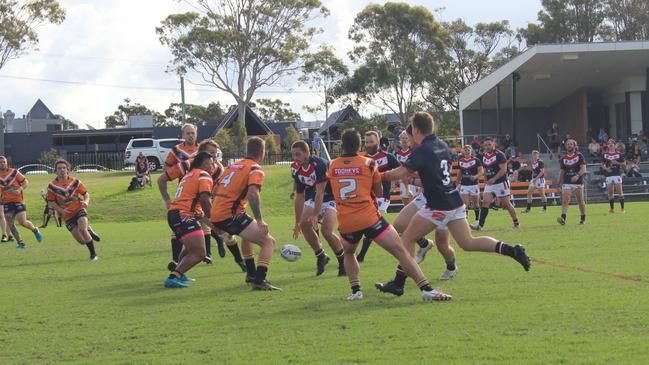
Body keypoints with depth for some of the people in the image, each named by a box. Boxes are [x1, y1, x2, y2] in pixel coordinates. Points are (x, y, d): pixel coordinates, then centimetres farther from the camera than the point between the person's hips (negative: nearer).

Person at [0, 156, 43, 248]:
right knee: (10, 224, -4)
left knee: (23, 222, -12)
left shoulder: (14, 172, -4)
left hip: (18, 200, -4)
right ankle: (20, 242, 8)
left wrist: (19, 189, -19)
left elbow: (26, 183, -2)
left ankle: (35, 230, 18)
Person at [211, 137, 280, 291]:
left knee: (247, 235, 37)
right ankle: (259, 281, -20)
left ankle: (251, 274, 42)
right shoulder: (255, 169, -4)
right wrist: (259, 220, -26)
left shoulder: (233, 165, 20)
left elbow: (215, 190, 24)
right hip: (231, 215, -9)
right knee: (269, 242, -4)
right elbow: (253, 193, -22)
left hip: (215, 214, 9)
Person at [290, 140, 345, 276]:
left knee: (326, 230, -23)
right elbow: (299, 196, 2)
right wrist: (297, 223, 2)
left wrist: (315, 215, -36)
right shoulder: (296, 170, -5)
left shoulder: (319, 164, -27)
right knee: (304, 224, -17)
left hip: (331, 198, -6)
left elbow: (320, 192, -30)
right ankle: (321, 256, 3)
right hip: (313, 199, 6)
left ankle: (343, 262, -2)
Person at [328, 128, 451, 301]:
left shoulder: (332, 166, 7)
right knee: (400, 251, -4)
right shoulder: (368, 163, 1)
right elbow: (379, 192, 12)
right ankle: (426, 289, -14)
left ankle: (355, 290, 16)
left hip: (345, 223, 3)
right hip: (369, 218, -3)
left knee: (348, 253, 32)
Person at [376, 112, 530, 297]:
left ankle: (398, 283, 3)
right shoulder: (441, 145, 12)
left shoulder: (422, 150, -13)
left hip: (438, 206, -8)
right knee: (468, 243, 10)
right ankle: (512, 250, -3)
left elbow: (402, 173, -24)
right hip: (455, 201, 8)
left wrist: (382, 176, -8)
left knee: (408, 238, 3)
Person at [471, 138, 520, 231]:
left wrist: (493, 179, -25)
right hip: (489, 184, 6)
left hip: (501, 183, -6)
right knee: (485, 202, -9)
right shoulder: (483, 157, 11)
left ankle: (516, 223, 18)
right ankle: (480, 225, -15)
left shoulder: (499, 155, -12)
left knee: (506, 204, 3)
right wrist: (486, 180, 12)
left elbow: (503, 169, -18)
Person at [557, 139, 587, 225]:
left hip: (578, 182, -2)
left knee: (580, 201, 8)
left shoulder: (579, 156, -2)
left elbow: (583, 168, -11)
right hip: (567, 183, 2)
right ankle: (563, 218, -25)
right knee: (565, 200, -14)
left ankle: (583, 218, 23)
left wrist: (577, 175, -27)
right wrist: (559, 183, 15)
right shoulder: (563, 158, 9)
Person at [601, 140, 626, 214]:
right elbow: (602, 165, 13)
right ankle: (612, 209, 13)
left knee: (620, 192, -8)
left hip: (617, 174, -3)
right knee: (610, 193, 4)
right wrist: (606, 168, -7)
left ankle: (622, 208, -2)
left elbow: (624, 164, 2)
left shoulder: (619, 154, 2)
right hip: (608, 175, 3)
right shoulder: (605, 155, 10)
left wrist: (617, 163, -14)